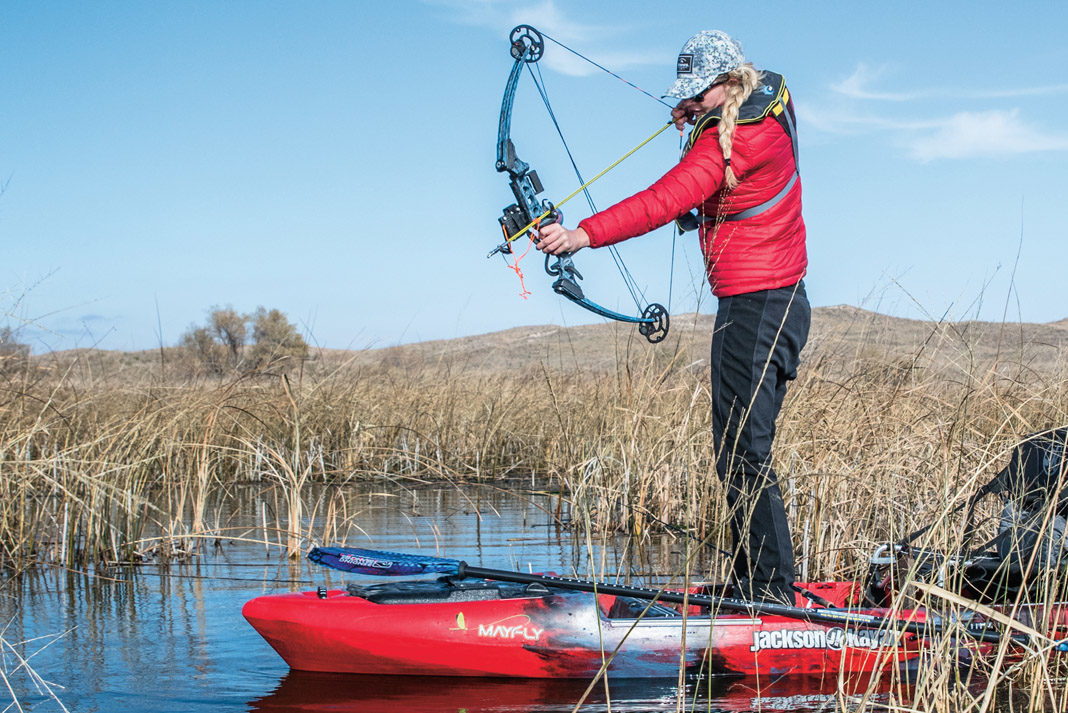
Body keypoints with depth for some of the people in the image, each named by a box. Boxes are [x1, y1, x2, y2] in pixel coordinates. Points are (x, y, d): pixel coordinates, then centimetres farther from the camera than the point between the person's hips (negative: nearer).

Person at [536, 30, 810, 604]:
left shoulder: (735, 137, -17)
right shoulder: (769, 106, 13)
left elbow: (665, 201, -30)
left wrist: (585, 235, -37)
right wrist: (698, 119, 14)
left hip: (755, 307, -11)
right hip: (778, 302, 11)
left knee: (742, 455, -10)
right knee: (742, 451, 14)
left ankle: (772, 592, -9)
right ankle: (754, 582, 19)